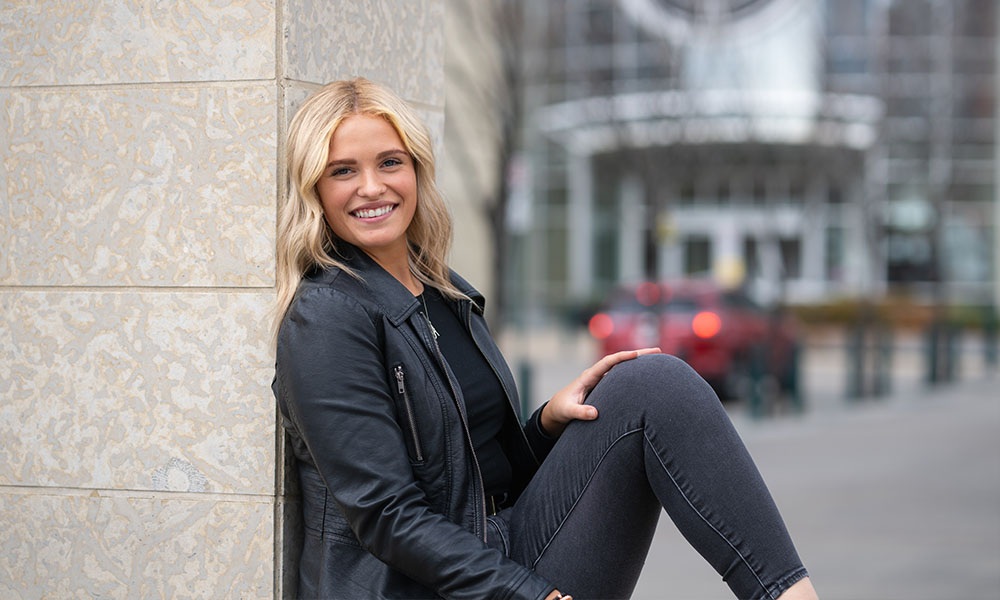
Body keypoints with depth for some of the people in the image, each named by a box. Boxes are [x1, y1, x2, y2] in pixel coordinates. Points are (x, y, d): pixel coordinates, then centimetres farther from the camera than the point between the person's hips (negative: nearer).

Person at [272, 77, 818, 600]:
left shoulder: (446, 295, 16)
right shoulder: (325, 316, -9)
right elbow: (385, 515, -16)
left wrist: (550, 422, -1)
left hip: (507, 552, 8)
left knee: (652, 382, -9)